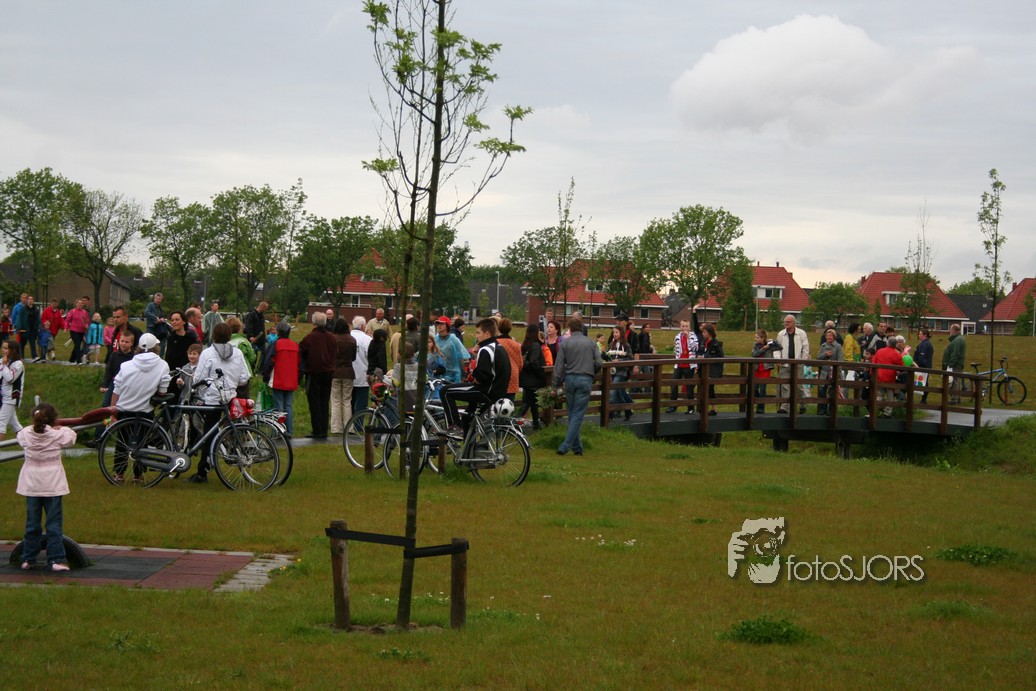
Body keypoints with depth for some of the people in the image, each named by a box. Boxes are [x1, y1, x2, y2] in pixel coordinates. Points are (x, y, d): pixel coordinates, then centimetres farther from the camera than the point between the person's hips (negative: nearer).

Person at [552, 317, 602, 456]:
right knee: (578, 415, -2)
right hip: (585, 380, -1)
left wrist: (557, 384, 5)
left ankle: (577, 447, 13)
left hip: (570, 378, 1)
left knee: (572, 414, 12)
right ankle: (565, 446, -12)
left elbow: (559, 365, -1)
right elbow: (598, 362, -1)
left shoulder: (565, 343, 2)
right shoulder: (590, 343, 3)